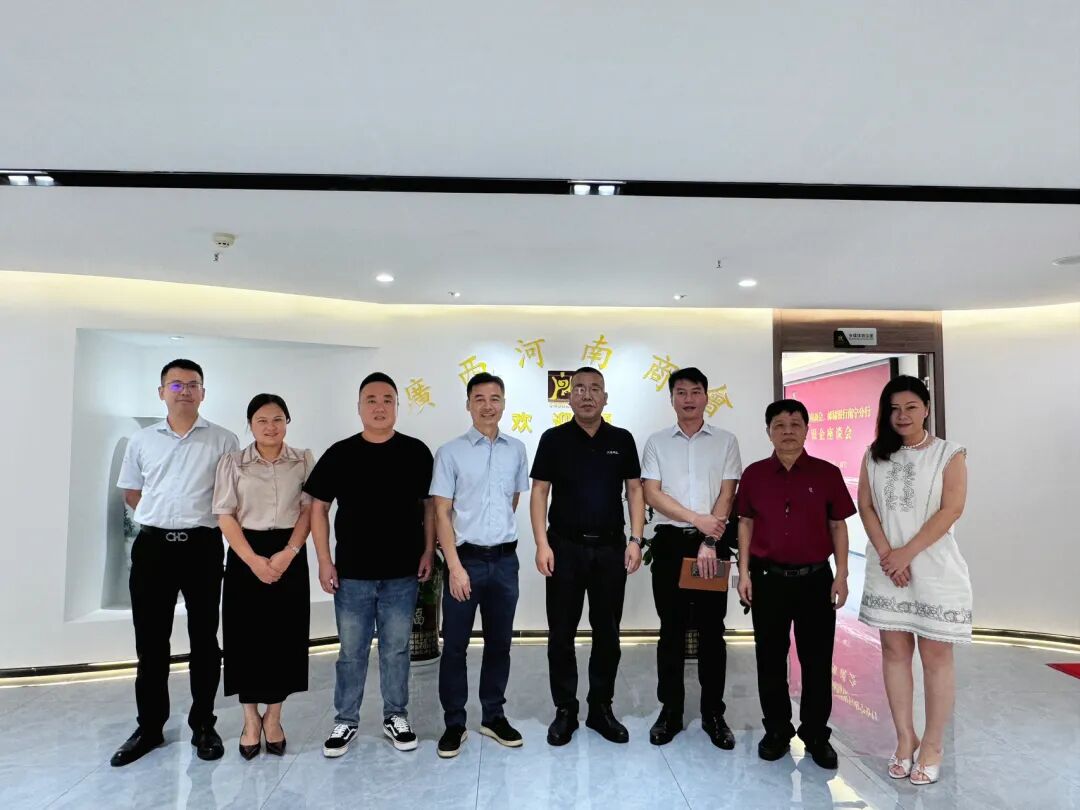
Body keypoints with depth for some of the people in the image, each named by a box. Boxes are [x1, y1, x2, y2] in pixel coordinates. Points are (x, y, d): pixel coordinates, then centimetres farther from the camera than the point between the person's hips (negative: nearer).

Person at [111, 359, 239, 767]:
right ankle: (150, 727, 24)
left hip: (203, 546, -2)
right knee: (150, 641, 9)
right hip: (153, 546, 2)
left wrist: (194, 518, 0)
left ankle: (203, 725, 20)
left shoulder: (224, 441, 1)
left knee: (204, 639, 6)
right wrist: (163, 517, 6)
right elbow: (131, 492, 16)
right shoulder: (142, 440, 8)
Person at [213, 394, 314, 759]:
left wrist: (288, 553, -13)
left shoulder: (303, 460, 4)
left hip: (289, 556, 1)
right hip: (245, 556, 0)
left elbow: (308, 510, 0)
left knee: (285, 635, 4)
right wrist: (253, 560, -14)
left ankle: (273, 718, 21)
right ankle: (251, 720, 21)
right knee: (247, 636, 3)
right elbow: (225, 516, -2)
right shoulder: (232, 462, 2)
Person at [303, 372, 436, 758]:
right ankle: (345, 720, 29)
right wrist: (324, 561, -2)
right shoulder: (339, 454, -2)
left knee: (396, 650, 13)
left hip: (402, 573, 0)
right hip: (351, 573, 0)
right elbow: (318, 508, 2)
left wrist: (428, 552, 0)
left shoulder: (416, 452, -1)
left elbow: (429, 505, 5)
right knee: (351, 652, 12)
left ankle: (396, 716, 30)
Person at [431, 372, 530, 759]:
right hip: (466, 558, -3)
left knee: (499, 643, 14)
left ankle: (494, 716, 30)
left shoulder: (516, 450, 5)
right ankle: (454, 723, 23)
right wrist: (455, 566, -12)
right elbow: (442, 513, -7)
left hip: (504, 559, 3)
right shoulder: (450, 452, -6)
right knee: (455, 646, 7)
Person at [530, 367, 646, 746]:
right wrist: (542, 544, -9)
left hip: (611, 548, 2)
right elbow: (539, 492, -1)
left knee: (607, 632, 10)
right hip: (565, 547, -1)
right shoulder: (554, 439, 0)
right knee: (561, 633, 6)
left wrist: (635, 539, -3)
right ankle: (565, 709, 21)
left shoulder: (622, 440, 6)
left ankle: (601, 707, 25)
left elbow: (635, 490, 7)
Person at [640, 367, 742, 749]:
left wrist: (710, 542, -12)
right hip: (671, 541, 0)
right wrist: (697, 519, -11)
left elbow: (726, 495, -2)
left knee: (712, 629, 6)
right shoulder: (657, 442, 6)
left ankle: (713, 713, 19)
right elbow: (652, 494, -3)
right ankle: (670, 711, 18)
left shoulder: (725, 441, 5)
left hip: (713, 543, 0)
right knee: (672, 628, 7)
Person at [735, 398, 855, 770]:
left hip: (815, 578, 0)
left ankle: (816, 734, 25)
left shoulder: (826, 473, -1)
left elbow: (838, 525, 3)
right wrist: (744, 572, 2)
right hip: (768, 578, 1)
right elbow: (746, 524, 6)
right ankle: (776, 731, 26)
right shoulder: (754, 474, 1)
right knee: (770, 657, 10)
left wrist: (841, 575, -1)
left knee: (817, 659, 8)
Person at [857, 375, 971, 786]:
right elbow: (865, 505, 3)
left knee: (935, 656, 4)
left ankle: (933, 744, 16)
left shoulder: (950, 454, -2)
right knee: (894, 651, 8)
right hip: (886, 568, 3)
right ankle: (905, 737, 21)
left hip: (935, 570, -3)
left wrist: (907, 553, -16)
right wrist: (886, 554, -9)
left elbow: (951, 510, -11)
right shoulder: (875, 455, 8)